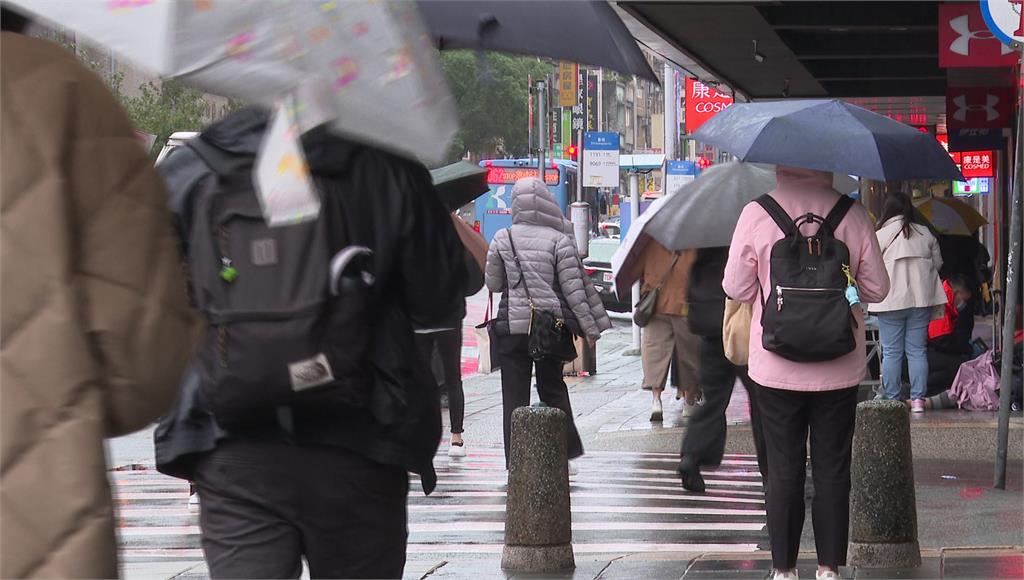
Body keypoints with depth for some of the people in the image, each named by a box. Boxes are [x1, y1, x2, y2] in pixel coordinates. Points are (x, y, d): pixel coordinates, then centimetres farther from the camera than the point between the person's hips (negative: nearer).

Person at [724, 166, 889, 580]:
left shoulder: (756, 214, -10)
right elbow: (877, 288, 0)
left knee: (783, 470, 8)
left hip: (776, 370, -1)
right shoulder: (854, 215, -6)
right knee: (832, 470, 10)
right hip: (839, 370, 1)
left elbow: (736, 288, -4)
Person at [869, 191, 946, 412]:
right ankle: (918, 398, 5)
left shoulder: (880, 235, -6)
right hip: (921, 299, 3)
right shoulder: (925, 234, 7)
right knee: (917, 350, 7)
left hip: (891, 301, -3)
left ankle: (893, 398, 4)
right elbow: (938, 263, 14)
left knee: (891, 352, 3)